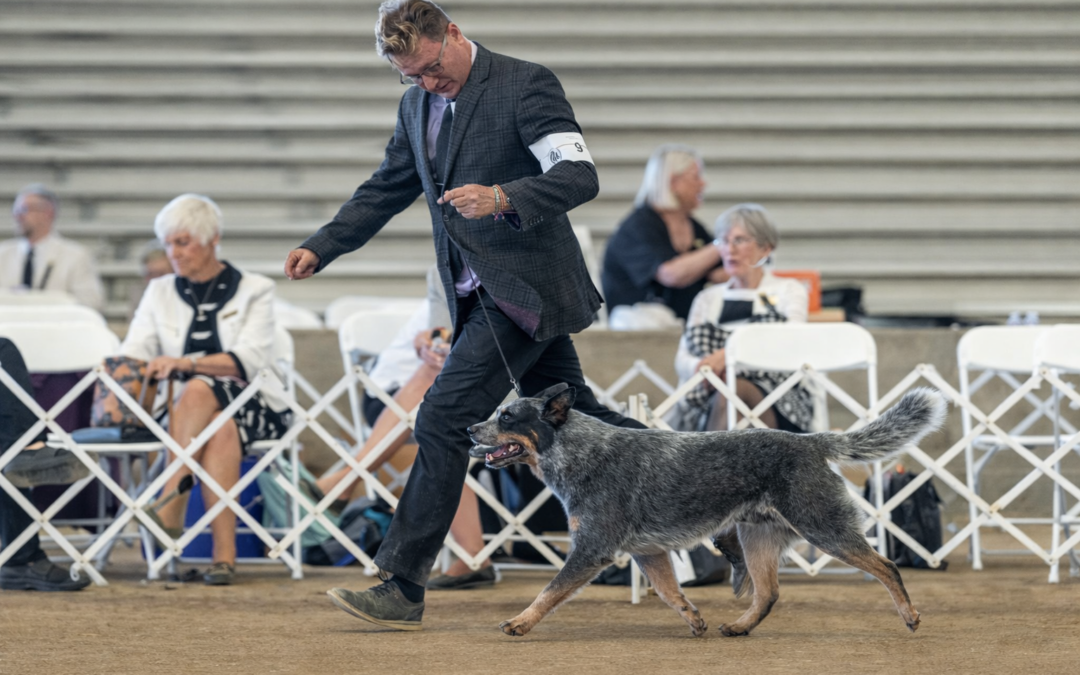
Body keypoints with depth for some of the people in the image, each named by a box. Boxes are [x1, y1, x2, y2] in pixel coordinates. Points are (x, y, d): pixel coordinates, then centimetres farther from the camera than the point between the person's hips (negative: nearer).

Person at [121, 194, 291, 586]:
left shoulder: (253, 290, 6)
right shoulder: (160, 292, 17)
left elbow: (249, 361, -10)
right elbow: (134, 351, 5)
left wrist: (185, 364, -24)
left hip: (252, 409, -2)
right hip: (184, 409, 2)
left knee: (198, 390, -36)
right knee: (221, 431, -34)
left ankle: (169, 511, -44)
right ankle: (224, 553, -45)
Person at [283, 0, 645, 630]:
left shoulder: (526, 84, -11)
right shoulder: (418, 105, 13)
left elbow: (580, 176, -19)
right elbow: (386, 189, 23)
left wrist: (503, 196, -34)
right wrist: (320, 248, 11)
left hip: (521, 290, -9)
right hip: (481, 294, 9)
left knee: (443, 420, -13)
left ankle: (402, 589, -12)